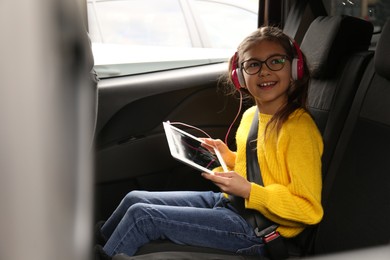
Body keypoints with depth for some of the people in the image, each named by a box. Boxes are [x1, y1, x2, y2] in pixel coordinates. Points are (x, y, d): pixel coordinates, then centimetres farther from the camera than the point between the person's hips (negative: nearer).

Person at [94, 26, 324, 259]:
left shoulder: (298, 128, -20)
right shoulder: (251, 115, 6)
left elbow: (310, 209, -22)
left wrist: (248, 190, -25)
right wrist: (229, 157, 5)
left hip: (255, 231, -8)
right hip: (229, 202, 9)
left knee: (141, 216, -13)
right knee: (135, 199, 8)